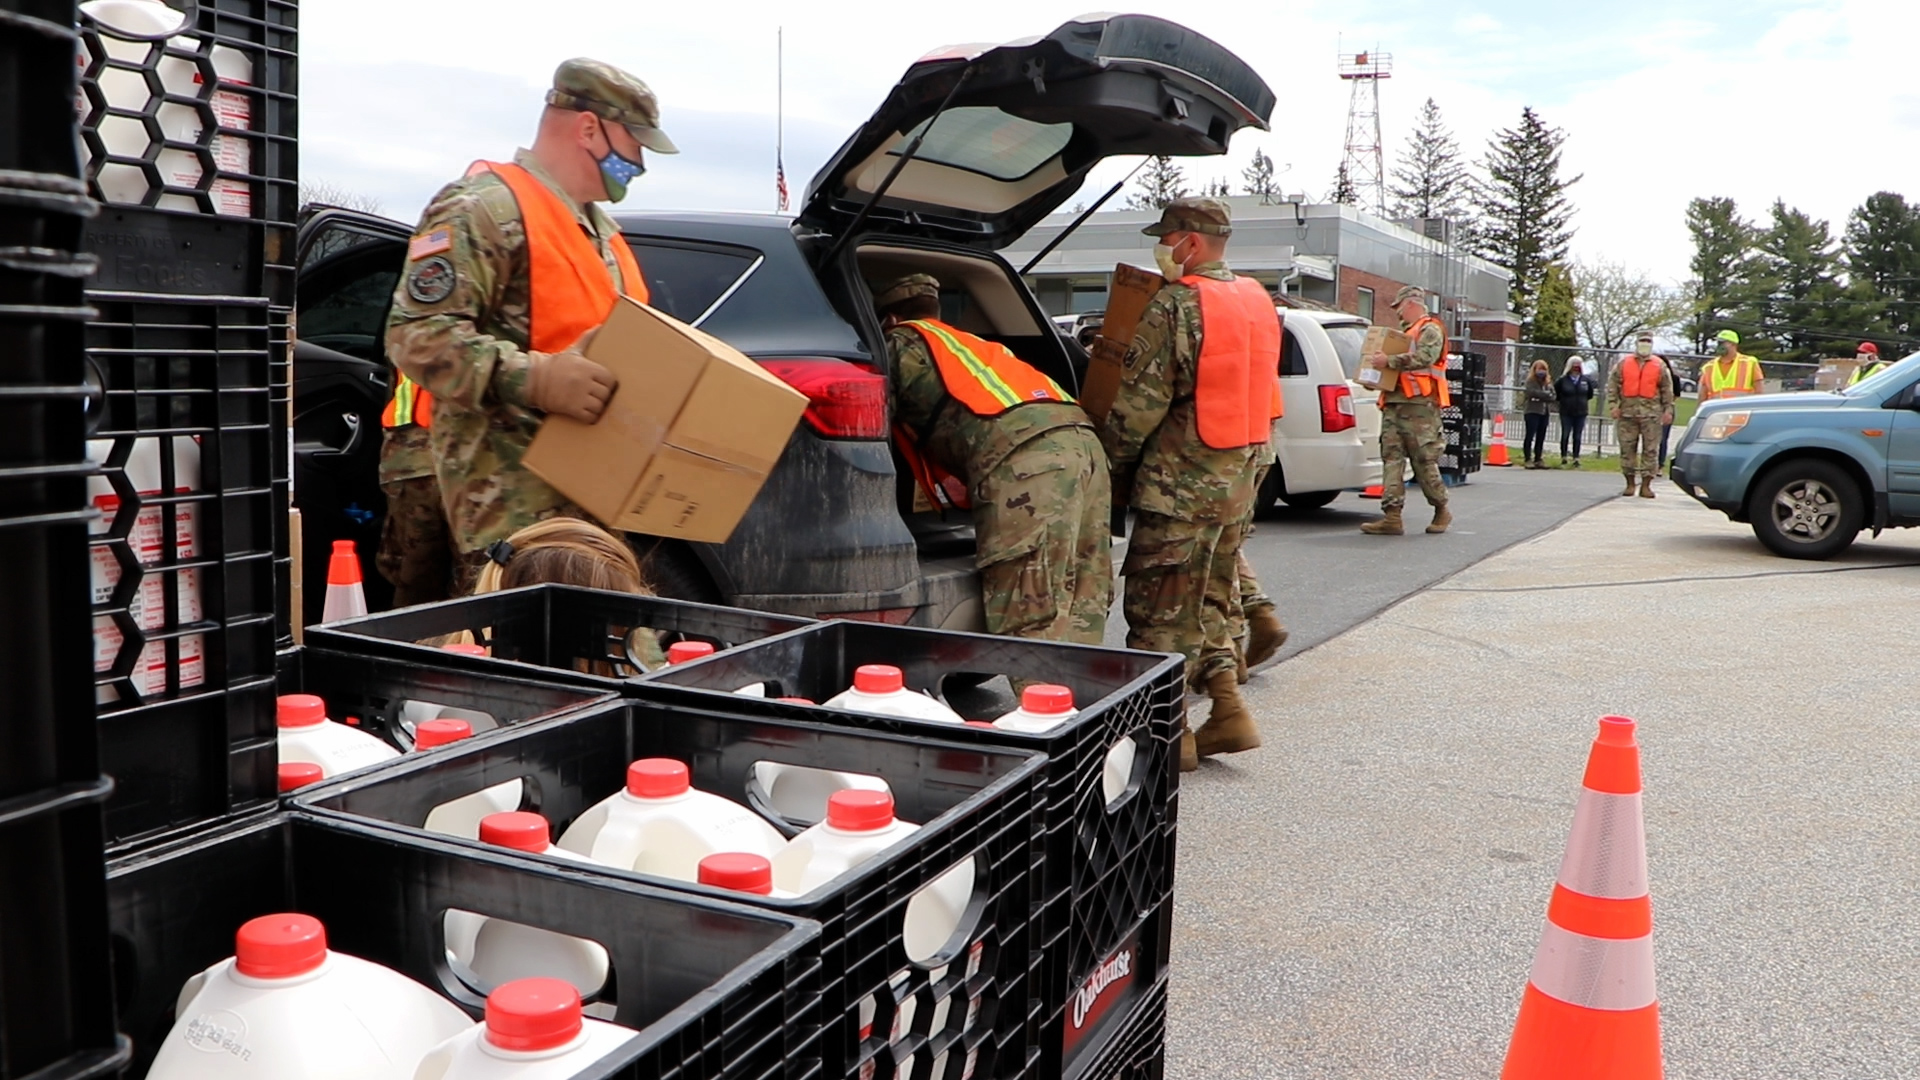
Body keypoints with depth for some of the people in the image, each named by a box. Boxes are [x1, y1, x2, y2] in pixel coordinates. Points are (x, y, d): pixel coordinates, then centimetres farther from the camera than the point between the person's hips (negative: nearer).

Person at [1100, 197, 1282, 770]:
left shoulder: (1173, 306, -15)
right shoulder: (1258, 301, 12)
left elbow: (1138, 403, -16)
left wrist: (1112, 465, -5)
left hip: (1181, 484, -8)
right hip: (1239, 478, 9)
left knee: (1161, 612, 1)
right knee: (1208, 602, 19)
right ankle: (1229, 711, 18)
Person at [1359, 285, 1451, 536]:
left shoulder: (1430, 330, -1)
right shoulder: (1404, 332, 27)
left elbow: (1424, 357, -18)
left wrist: (1389, 361, -19)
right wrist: (1379, 365, 12)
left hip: (1420, 404, -8)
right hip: (1394, 403, 8)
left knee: (1424, 461, -4)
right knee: (1392, 457, -3)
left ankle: (1441, 511, 13)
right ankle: (1392, 517, -8)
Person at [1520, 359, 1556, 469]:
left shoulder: (1548, 382, 15)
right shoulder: (1530, 381, 0)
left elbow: (1552, 396, 4)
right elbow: (1531, 392, -18)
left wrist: (1539, 397, -12)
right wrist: (1545, 394, -11)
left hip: (1545, 412, 6)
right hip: (1533, 412, -5)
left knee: (1541, 437, 7)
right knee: (1530, 436, -7)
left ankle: (1538, 459, 12)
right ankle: (1528, 459, -7)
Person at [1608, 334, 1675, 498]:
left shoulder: (1660, 365, 9)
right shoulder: (1623, 363, 9)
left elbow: (1667, 389, 9)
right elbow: (1612, 385, 8)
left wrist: (1668, 410, 1)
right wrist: (1613, 405, -2)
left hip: (1651, 412, -1)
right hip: (1627, 412, 1)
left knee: (1649, 449, -2)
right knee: (1627, 448, 2)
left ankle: (1646, 485, 1)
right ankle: (1630, 483, 11)